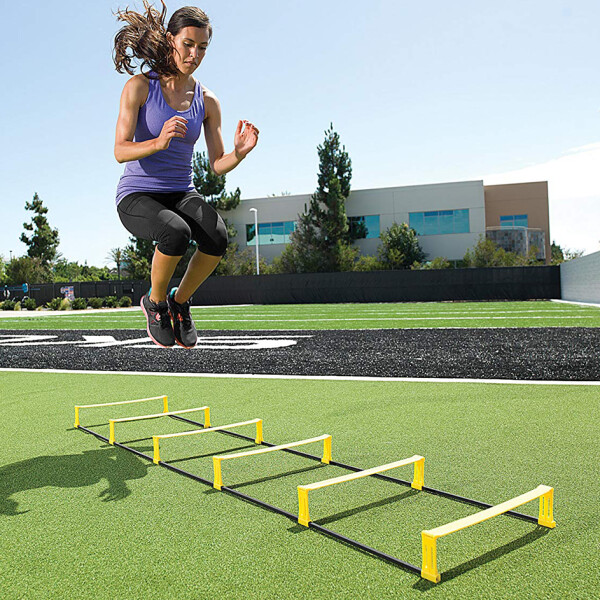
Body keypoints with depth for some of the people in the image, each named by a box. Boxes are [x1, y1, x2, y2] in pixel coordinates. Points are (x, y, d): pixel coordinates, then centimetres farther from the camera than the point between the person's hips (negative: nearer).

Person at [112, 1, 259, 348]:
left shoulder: (207, 101, 5)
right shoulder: (139, 86, -6)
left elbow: (217, 165, 1)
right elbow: (120, 151, -14)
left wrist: (240, 153, -21)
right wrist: (159, 142, -34)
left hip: (181, 195, 3)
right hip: (137, 195, -3)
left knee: (218, 237, -30)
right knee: (177, 233, -37)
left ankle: (180, 300, -1)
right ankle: (155, 301, -5)